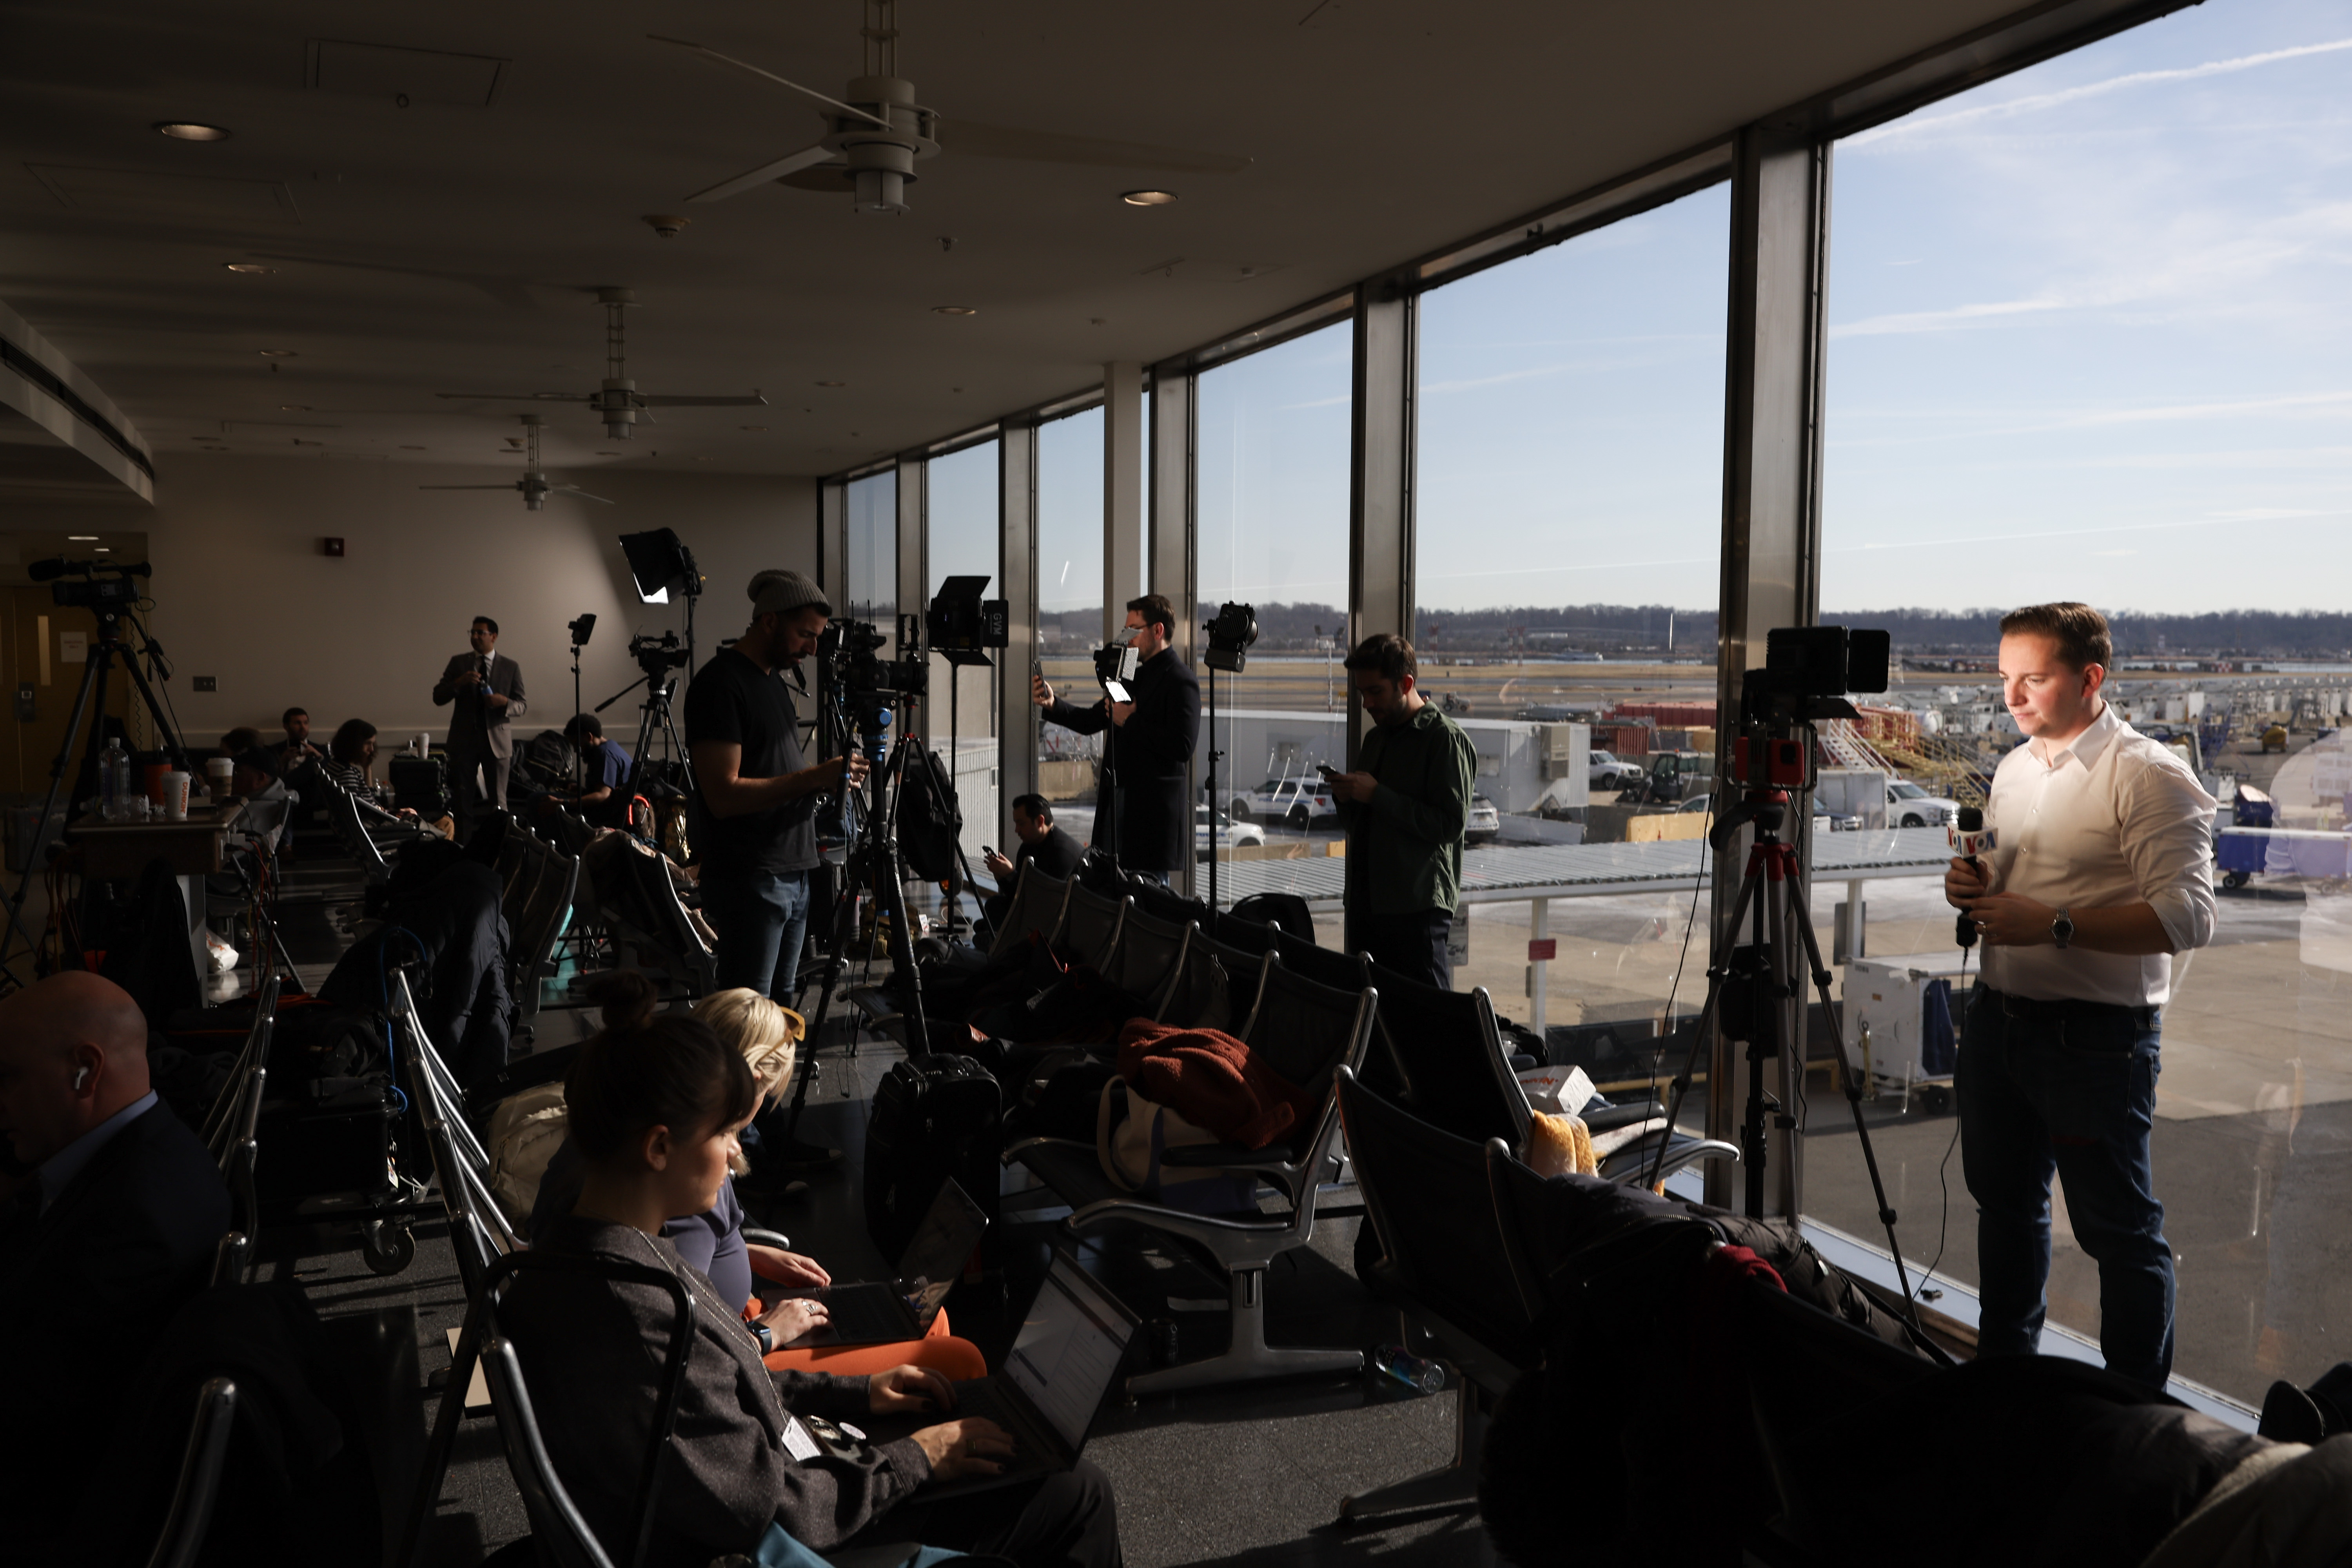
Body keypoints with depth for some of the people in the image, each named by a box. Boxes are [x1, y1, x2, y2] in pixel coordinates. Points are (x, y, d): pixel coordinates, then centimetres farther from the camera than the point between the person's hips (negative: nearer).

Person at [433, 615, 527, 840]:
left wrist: (505, 702, -17)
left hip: (496, 741, -1)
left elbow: (523, 707, 4)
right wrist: (459, 683, -13)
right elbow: (438, 697, 4)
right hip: (464, 739, 1)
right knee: (463, 801, 4)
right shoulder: (458, 663, 8)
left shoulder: (510, 667, 5)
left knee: (498, 802, 2)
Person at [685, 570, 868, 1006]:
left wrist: (832, 777, 6)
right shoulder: (720, 684, -11)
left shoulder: (774, 679, 17)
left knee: (781, 1008, 10)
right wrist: (814, 778, -22)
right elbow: (724, 795, -19)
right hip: (749, 882, -9)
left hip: (792, 874, 9)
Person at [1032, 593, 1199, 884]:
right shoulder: (1136, 677, 17)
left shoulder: (1181, 681, -10)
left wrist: (1130, 721, -15)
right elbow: (1092, 722, 20)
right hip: (1122, 802, 9)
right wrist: (1052, 705, 3)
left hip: (1156, 810, -9)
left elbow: (1182, 747, -22)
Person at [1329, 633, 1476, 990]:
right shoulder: (1376, 739, 17)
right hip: (1366, 903, 8)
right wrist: (1347, 797, 1)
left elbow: (1450, 824, -18)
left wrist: (1377, 796, -18)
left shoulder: (1446, 739, -7)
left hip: (1417, 909, -8)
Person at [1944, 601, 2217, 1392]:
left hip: (2096, 1036, -8)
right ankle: (2003, 1368, 36)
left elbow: (2187, 916, -21)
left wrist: (2056, 926, -28)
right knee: (2005, 1203, 19)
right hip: (1997, 1018, 8)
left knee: (2119, 1229, 1)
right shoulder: (2014, 769, 12)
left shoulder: (2150, 776, -13)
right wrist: (1973, 888, 0)